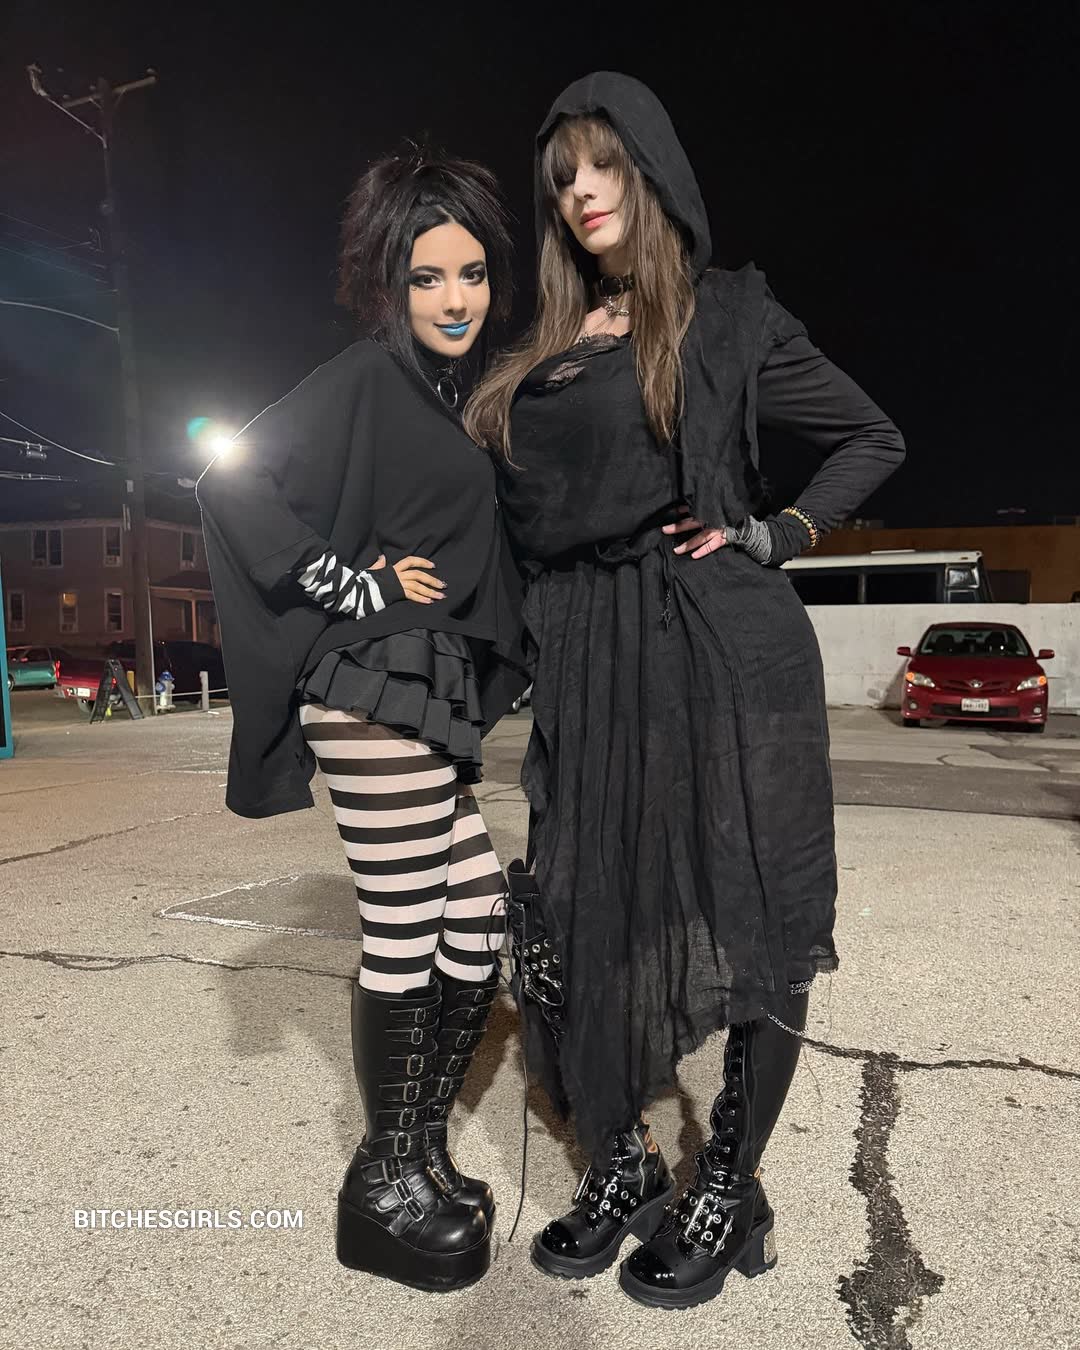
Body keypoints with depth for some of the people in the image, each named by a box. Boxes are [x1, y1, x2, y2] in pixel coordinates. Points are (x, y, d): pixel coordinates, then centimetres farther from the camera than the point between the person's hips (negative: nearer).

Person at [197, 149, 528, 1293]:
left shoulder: (450, 392, 21)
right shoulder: (362, 380, -5)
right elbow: (234, 482, -16)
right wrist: (355, 586, -14)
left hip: (429, 693, 9)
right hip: (377, 685, -9)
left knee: (476, 916, 10)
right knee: (403, 930, -2)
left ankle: (418, 1154, 26)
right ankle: (386, 1189, 17)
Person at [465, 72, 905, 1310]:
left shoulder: (726, 316, 8)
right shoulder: (539, 354, 19)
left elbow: (874, 440, 10)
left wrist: (774, 535, -2)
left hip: (723, 646, -4)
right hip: (587, 659, 4)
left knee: (747, 910, 1)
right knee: (586, 913, 5)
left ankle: (729, 1187, 21)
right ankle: (621, 1164, 25)